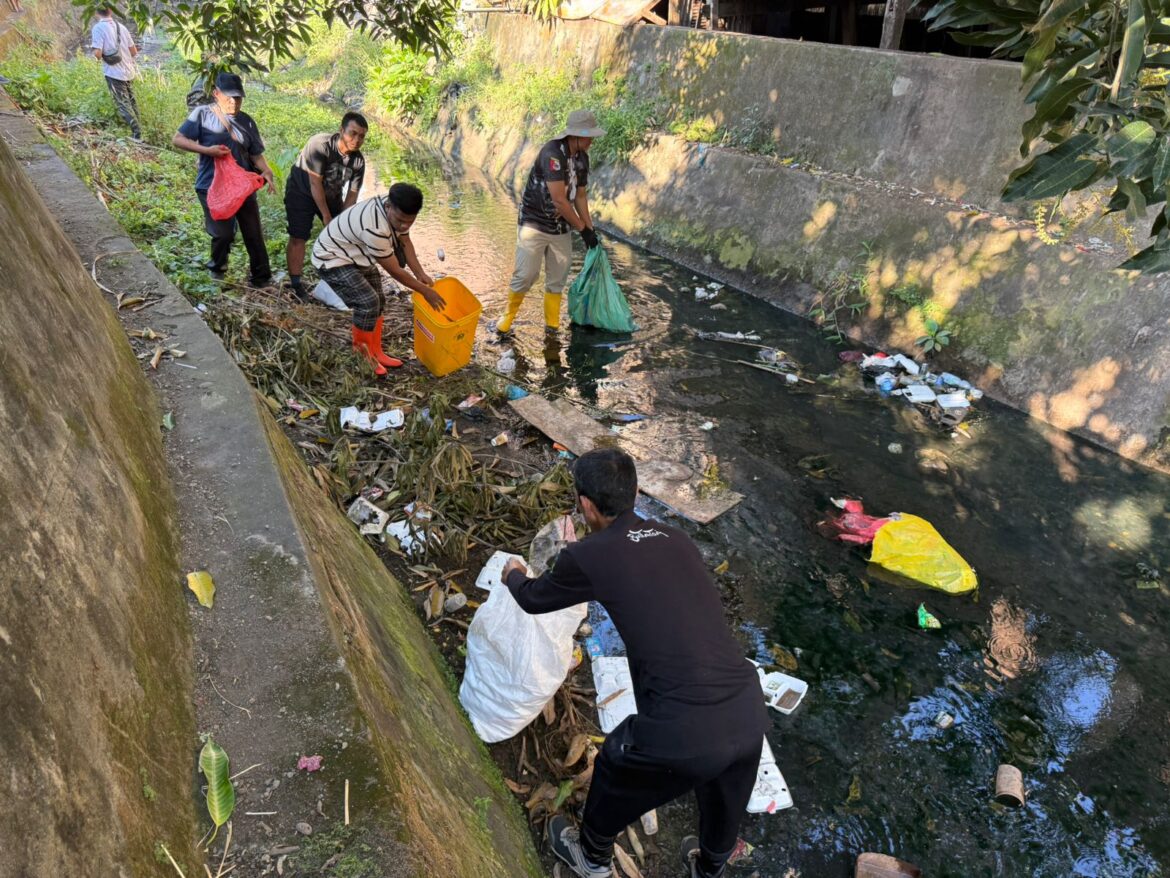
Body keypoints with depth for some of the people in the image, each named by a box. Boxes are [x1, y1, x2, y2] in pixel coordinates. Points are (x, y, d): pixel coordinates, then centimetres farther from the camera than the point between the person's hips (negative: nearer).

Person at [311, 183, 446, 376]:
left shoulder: (397, 211, -14)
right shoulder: (375, 228, -40)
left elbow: (405, 242, 4)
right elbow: (394, 271, -28)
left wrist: (421, 275, -2)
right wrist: (424, 291, -18)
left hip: (356, 256, 9)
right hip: (332, 260, -9)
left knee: (378, 301, 10)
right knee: (368, 302, -21)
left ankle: (375, 353, 23)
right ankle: (361, 355, -2)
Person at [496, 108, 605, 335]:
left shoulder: (582, 158, 2)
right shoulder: (552, 153, -23)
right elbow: (559, 199, -25)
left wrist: (590, 228, 8)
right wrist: (582, 229, -18)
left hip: (561, 227, 7)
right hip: (535, 223, -7)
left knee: (558, 277, 9)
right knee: (526, 274, -7)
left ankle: (552, 325, 21)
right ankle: (507, 317, 14)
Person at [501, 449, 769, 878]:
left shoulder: (588, 556, -4)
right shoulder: (678, 541, 11)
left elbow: (534, 599, 18)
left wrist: (514, 575, 41)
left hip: (684, 730, -4)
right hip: (750, 712, 5)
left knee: (614, 767, 29)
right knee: (725, 806, 36)